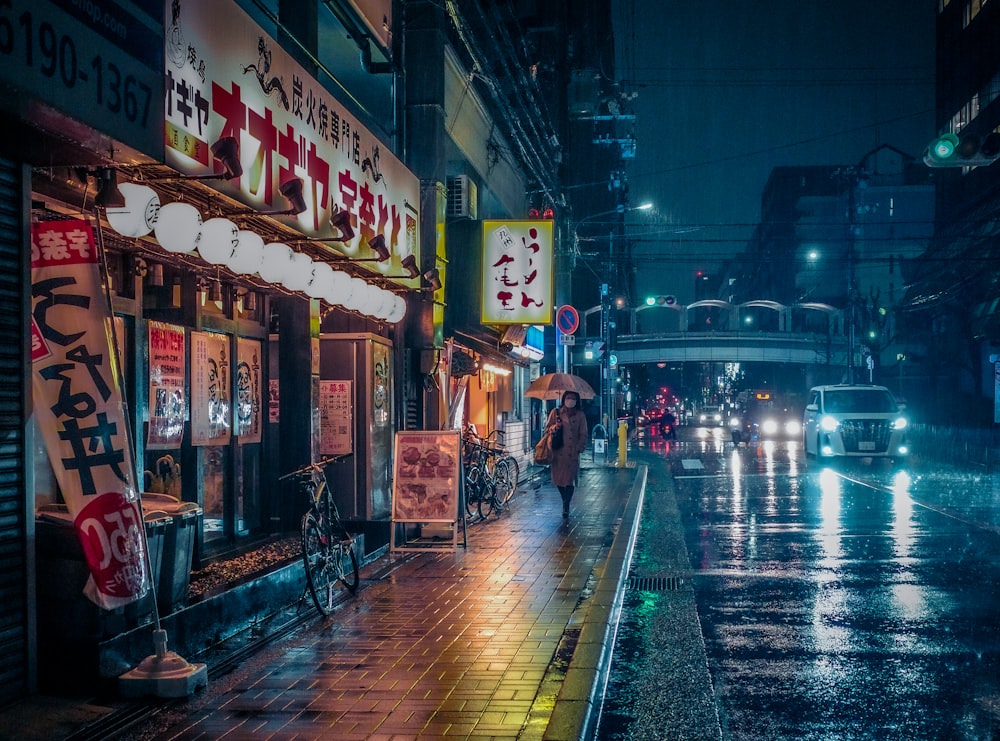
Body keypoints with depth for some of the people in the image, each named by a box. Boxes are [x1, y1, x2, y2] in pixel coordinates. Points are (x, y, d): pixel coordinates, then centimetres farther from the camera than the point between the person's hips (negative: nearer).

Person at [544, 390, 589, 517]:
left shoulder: (580, 415, 6)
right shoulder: (555, 413, 8)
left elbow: (583, 434, 7)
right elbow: (547, 429, 12)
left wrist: (579, 448, -3)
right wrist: (554, 427, -9)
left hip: (572, 453, -1)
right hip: (557, 452, 1)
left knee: (570, 479, -7)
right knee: (558, 478, 3)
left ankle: (566, 506, 2)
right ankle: (565, 501, 27)